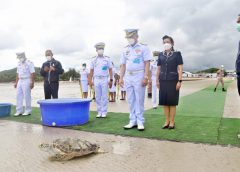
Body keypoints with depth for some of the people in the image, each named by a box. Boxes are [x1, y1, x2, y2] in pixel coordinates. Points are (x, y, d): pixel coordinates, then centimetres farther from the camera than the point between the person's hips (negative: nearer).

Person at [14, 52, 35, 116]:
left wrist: (32, 83, -19)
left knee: (27, 96, -4)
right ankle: (19, 111, 12)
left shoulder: (29, 63, -8)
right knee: (19, 96, 5)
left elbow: (32, 73, -13)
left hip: (27, 81, -7)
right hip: (20, 81, 7)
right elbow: (17, 74, 19)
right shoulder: (19, 64, 15)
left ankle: (28, 111, 6)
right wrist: (16, 82, 15)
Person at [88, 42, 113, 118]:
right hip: (96, 80, 2)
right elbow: (91, 71, 9)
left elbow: (110, 70, 3)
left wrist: (111, 80, -4)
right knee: (98, 97, 5)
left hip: (104, 79, -2)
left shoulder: (107, 59, 4)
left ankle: (104, 112, 8)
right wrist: (90, 81, 3)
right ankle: (99, 112, 13)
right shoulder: (93, 60, 8)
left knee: (104, 97, 0)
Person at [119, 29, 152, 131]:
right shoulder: (125, 50, 15)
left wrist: (145, 77, -15)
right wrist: (121, 78, 7)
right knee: (130, 100, 7)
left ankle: (140, 122, 5)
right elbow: (123, 65, 14)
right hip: (128, 77, 5)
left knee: (139, 100, -3)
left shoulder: (143, 48, 1)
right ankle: (133, 121, 15)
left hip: (139, 76, -5)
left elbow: (147, 63, -6)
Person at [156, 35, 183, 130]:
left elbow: (180, 68, -3)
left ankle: (172, 122, 10)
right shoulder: (161, 55, 11)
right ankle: (167, 121, 16)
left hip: (173, 80, -3)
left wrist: (179, 81, -10)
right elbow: (158, 68, 12)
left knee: (172, 102, -1)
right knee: (164, 102, 5)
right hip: (163, 81, 3)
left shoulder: (177, 54, 1)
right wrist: (157, 80, 6)